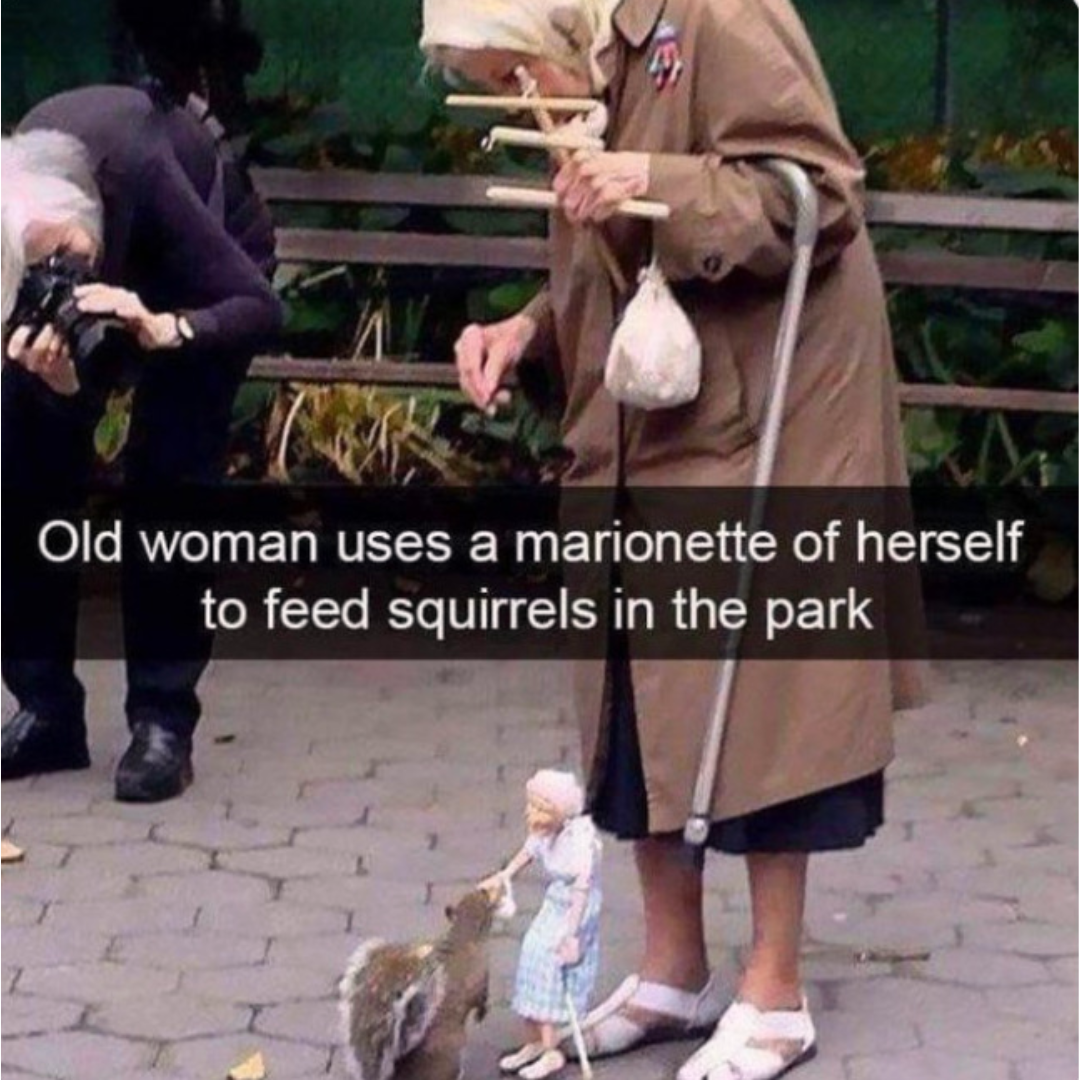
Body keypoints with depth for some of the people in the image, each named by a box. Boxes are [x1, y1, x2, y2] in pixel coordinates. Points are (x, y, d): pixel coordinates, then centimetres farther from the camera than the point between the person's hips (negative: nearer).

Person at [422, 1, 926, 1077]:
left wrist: (662, 182, -29)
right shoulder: (592, 88, 11)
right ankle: (672, 972, 21)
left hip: (759, 436, -8)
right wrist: (526, 329, 3)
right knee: (642, 706, 9)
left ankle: (773, 994, 8)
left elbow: (820, 193, -20)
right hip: (638, 450, 8)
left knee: (754, 700, -3)